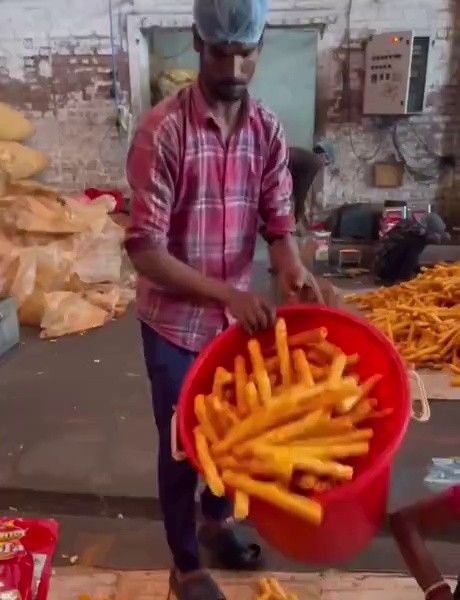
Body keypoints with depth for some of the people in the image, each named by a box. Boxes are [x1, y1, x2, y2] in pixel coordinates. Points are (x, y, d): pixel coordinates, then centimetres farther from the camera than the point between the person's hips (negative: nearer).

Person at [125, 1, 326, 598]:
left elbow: (278, 222, -2)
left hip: (238, 316, 5)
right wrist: (228, 293, -30)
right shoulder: (162, 130, -19)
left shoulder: (268, 131, -2)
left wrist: (291, 267, -24)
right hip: (175, 323, -5)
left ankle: (217, 519, 52)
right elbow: (144, 250, -22)